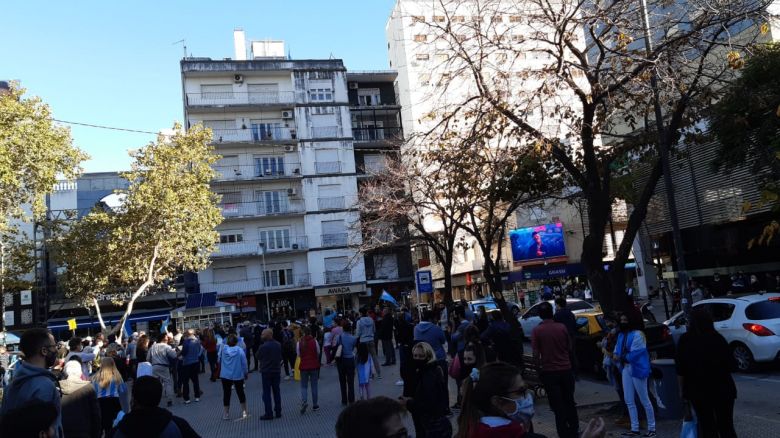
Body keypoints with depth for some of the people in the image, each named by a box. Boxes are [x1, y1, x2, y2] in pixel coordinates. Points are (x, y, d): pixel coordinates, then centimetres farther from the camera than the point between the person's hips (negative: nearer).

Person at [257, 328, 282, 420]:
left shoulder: (263, 346, -18)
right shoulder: (278, 345, 1)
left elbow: (258, 357, -5)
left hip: (266, 372, -5)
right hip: (277, 371, 5)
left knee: (266, 393, 2)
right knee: (276, 391, 14)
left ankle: (269, 414, 2)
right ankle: (278, 412, 19)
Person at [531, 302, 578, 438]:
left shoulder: (536, 331, -13)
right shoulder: (562, 327, -5)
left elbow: (536, 354, -12)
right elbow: (569, 347, 6)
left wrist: (539, 364, 6)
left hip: (549, 371, -3)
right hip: (566, 369, 3)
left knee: (558, 405, 6)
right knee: (569, 402, 19)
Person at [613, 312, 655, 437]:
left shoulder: (637, 334, -14)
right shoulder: (621, 335, 11)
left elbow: (635, 354, -20)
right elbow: (617, 351, 11)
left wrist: (621, 357, -14)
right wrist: (616, 356, -10)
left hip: (637, 369, -8)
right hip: (626, 369, 8)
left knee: (644, 400, 2)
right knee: (629, 401, 11)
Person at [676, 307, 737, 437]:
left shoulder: (685, 340, -7)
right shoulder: (718, 338, -8)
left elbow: (680, 370, -4)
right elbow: (731, 365, -4)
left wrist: (683, 389, 6)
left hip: (698, 390, 0)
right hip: (722, 388, 1)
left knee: (707, 427, 9)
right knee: (726, 426, 13)